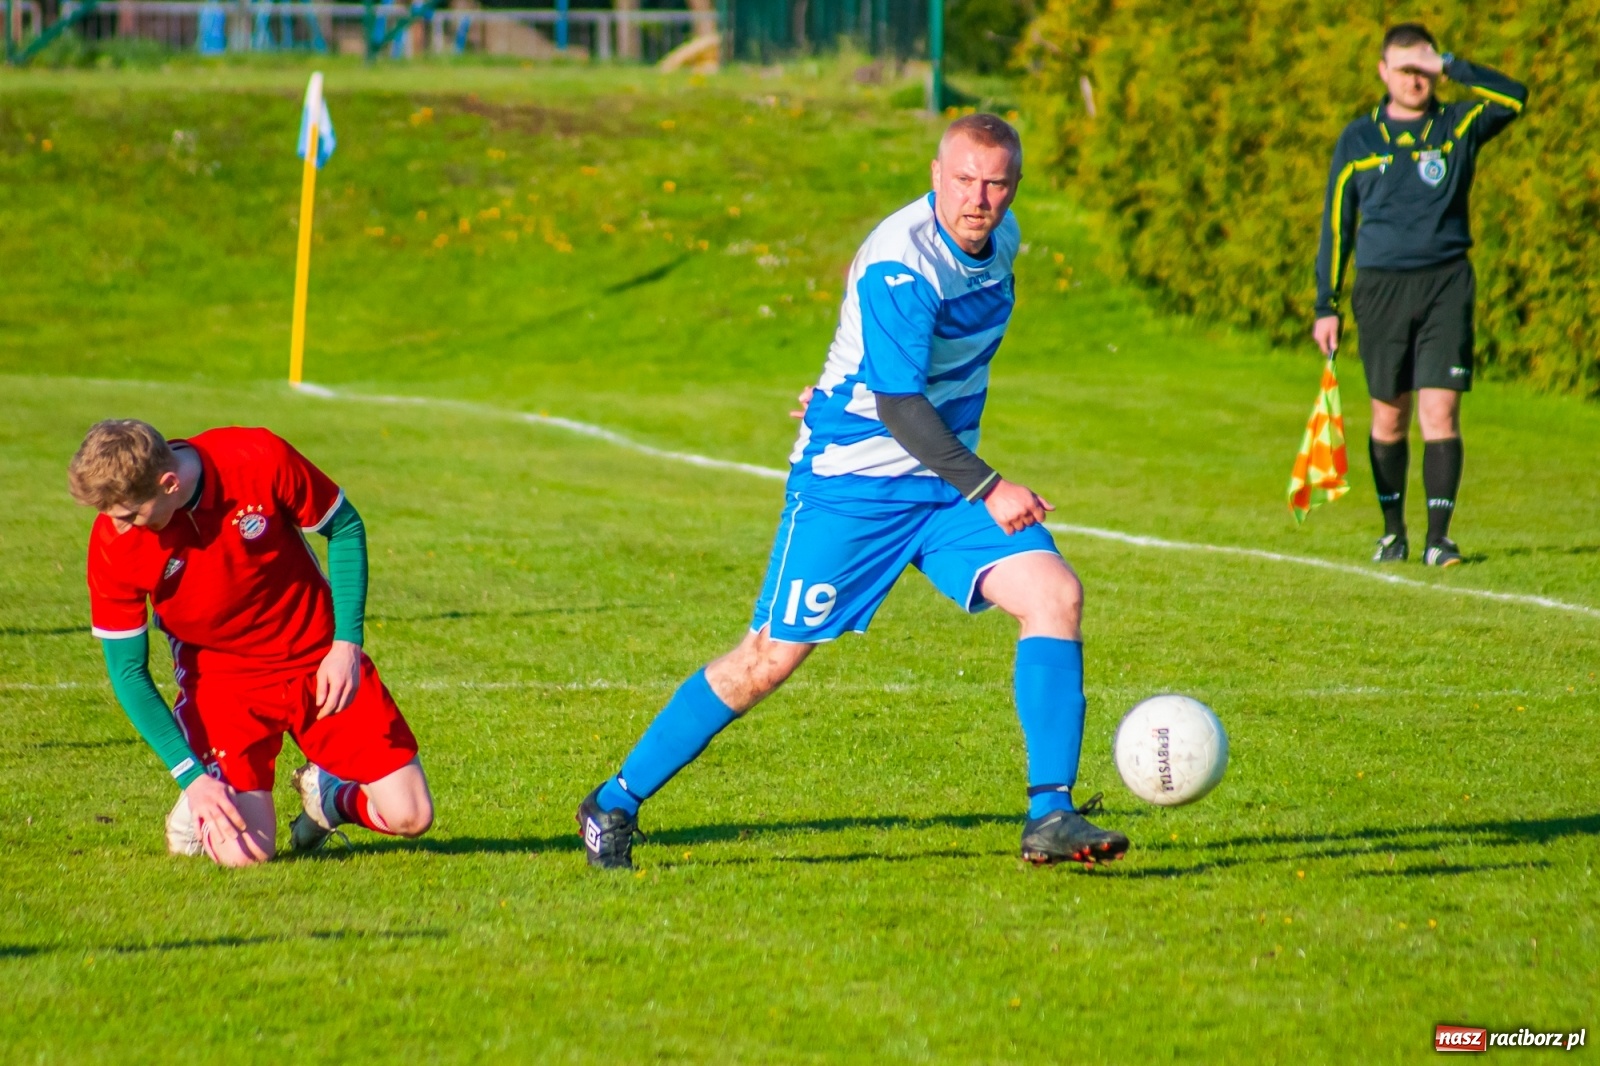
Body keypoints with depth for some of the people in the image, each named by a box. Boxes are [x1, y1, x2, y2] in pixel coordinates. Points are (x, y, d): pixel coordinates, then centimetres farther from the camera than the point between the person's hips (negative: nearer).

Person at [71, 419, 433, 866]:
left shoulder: (261, 460, -23)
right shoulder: (112, 542, -21)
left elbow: (345, 528, -4)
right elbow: (128, 671, -12)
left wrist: (346, 644, -12)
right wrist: (191, 776, -20)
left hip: (320, 660, 1)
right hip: (222, 677, -1)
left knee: (410, 816, -7)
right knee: (244, 851, -20)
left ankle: (329, 795, 26)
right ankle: (202, 810, 15)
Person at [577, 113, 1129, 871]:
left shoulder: (998, 241, 3)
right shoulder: (901, 261, -24)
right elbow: (899, 403, -26)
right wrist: (988, 489, -26)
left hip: (946, 480, 7)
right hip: (851, 480, -7)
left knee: (1055, 596, -13)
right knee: (771, 659, -3)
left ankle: (1050, 816, -12)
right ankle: (615, 804, 12)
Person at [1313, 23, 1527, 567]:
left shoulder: (1459, 127, 5)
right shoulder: (1357, 140, 7)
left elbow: (1514, 98, -13)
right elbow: (1335, 225, 10)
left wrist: (1450, 66, -17)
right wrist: (1326, 306, 6)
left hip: (1446, 283, -1)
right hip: (1381, 289, 1)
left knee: (1440, 412, -9)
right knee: (1389, 419, 7)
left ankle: (1439, 536, -7)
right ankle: (1392, 531, 21)